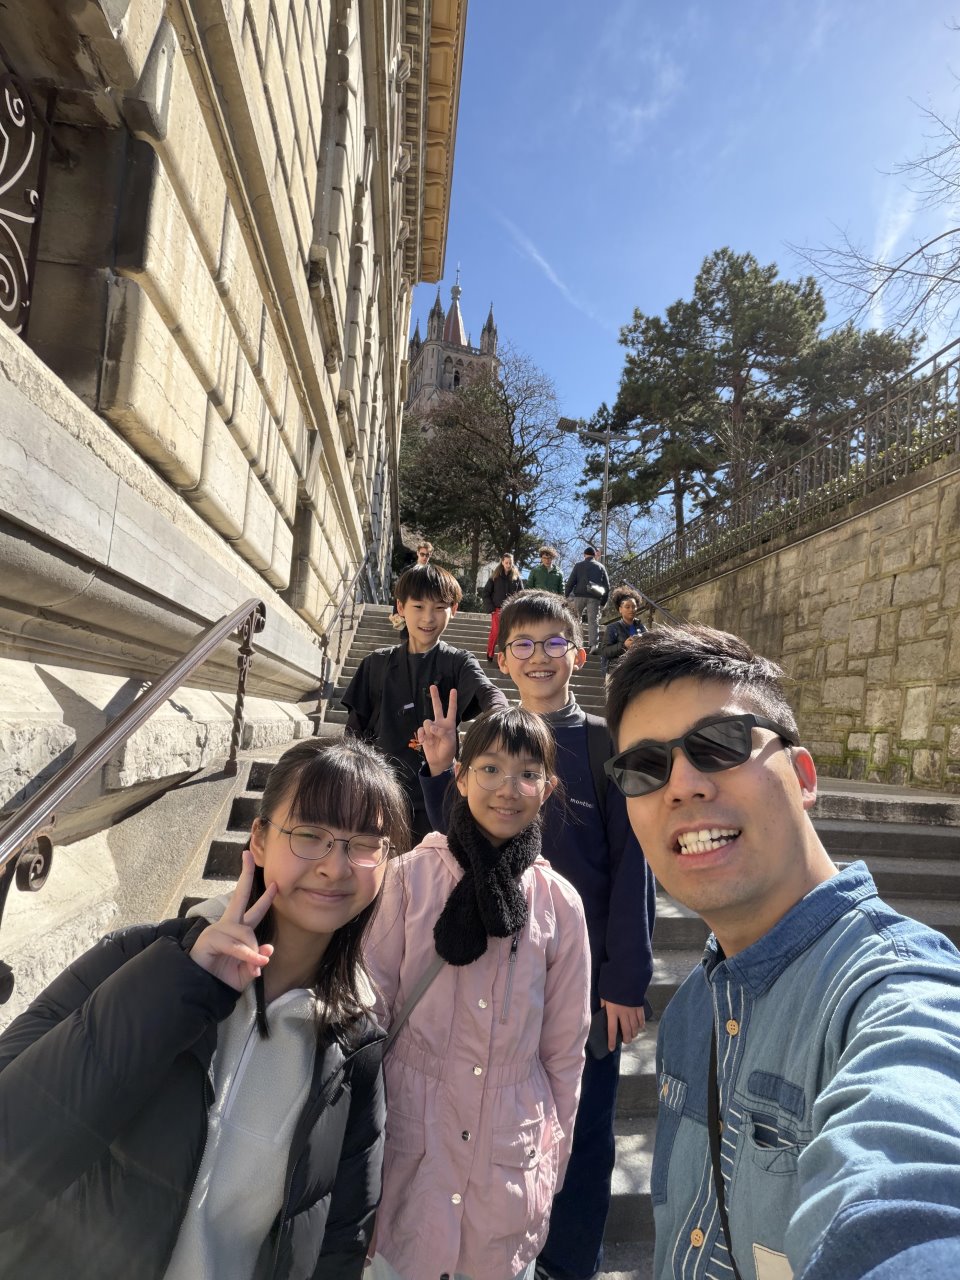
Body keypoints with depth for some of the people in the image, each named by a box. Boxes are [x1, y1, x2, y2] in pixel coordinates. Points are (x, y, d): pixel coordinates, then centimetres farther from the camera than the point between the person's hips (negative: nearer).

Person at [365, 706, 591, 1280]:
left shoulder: (559, 902, -6)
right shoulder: (412, 877, -11)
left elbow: (565, 1047, 3)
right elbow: (370, 1008, -3)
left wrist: (554, 1161, 9)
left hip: (510, 1147, 2)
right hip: (413, 1139, -1)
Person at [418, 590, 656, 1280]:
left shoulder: (606, 743, -8)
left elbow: (633, 867, -9)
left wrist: (626, 983, -11)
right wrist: (440, 771, -6)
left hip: (587, 974, -3)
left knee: (582, 1131, 12)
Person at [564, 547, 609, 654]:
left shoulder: (579, 565, 10)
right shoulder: (600, 567, 15)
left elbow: (571, 582, 2)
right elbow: (607, 586, 12)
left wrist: (566, 595, 7)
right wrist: (603, 602, 16)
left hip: (580, 595, -1)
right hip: (595, 597, 1)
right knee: (593, 621, -1)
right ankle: (594, 645, -11)